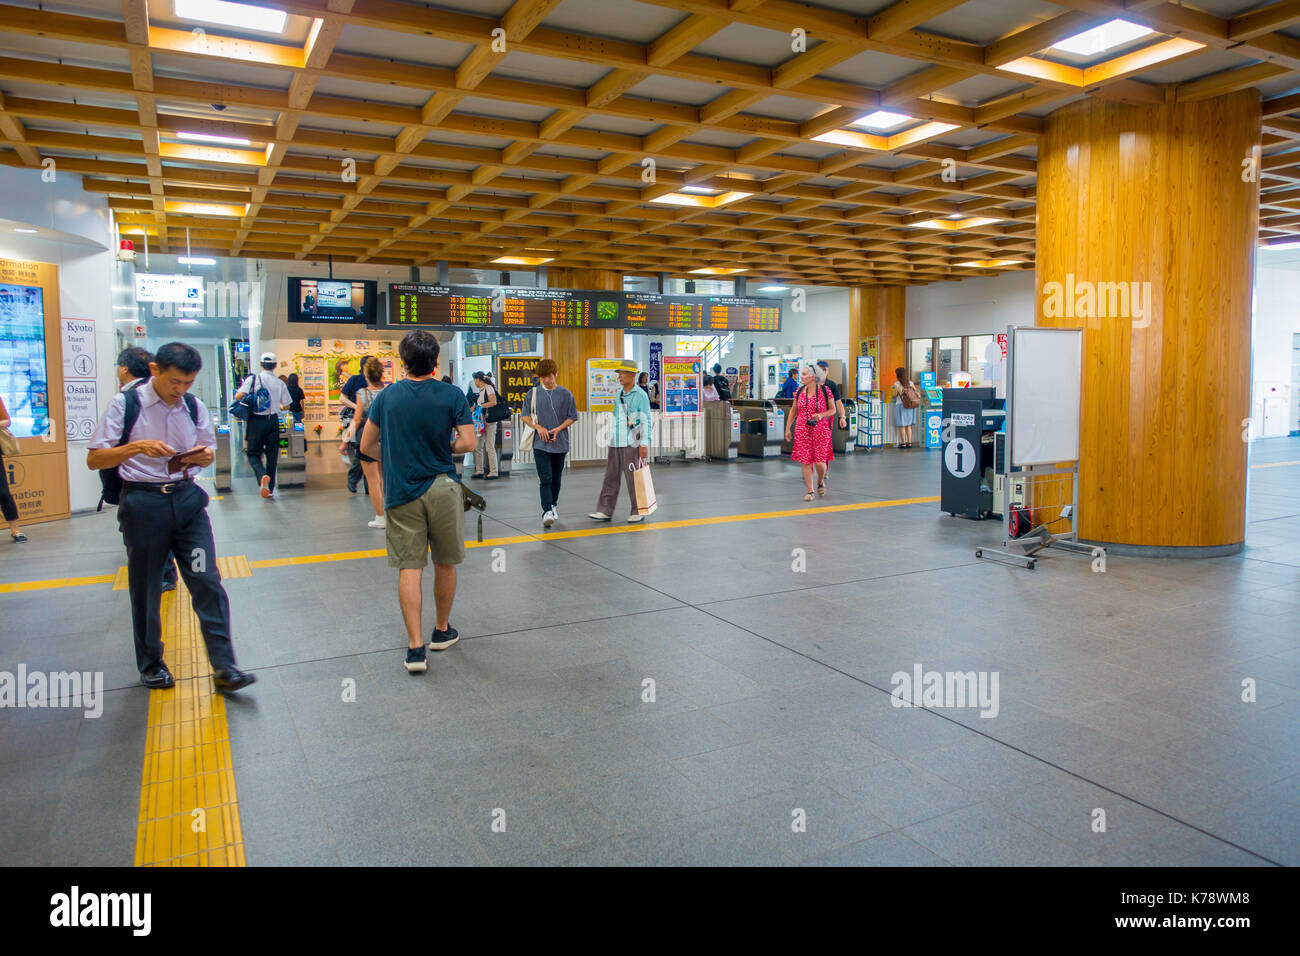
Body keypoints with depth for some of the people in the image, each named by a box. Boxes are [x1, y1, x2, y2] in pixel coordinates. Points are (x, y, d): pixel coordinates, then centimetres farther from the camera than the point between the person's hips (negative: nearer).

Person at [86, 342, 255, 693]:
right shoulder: (126, 404, -5)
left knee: (208, 583, -4)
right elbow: (94, 459, -5)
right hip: (143, 503, -2)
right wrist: (137, 447, -22)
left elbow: (209, 452, 16)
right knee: (145, 590, 10)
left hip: (187, 499, 2)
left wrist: (205, 455, -8)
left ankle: (223, 668, -1)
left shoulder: (195, 407, 5)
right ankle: (151, 664, 30)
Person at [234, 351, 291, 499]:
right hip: (273, 421, 2)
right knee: (272, 455, 10)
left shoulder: (252, 379, -4)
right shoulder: (280, 383, 1)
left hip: (256, 420, -1)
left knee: (253, 454, 6)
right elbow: (286, 406, 5)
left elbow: (238, 396, -13)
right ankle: (270, 488, 13)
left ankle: (262, 476, -23)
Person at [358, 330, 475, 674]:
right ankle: (442, 631, 29)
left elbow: (367, 445, 7)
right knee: (445, 563, 15)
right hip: (442, 488, -1)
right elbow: (467, 442, -10)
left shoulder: (387, 396, 1)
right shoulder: (452, 395, -5)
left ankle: (415, 646, -3)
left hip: (401, 493, 1)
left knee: (409, 568, 2)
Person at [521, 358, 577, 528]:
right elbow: (525, 416, 7)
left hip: (560, 443, 1)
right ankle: (546, 512, -15)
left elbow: (572, 417, 5)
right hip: (540, 443, -1)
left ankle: (553, 507, 29)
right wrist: (539, 427, -9)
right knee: (545, 479, -10)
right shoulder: (533, 393, 3)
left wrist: (558, 429, -11)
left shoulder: (566, 394, 2)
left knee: (556, 478, 12)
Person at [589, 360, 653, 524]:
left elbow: (646, 421, -10)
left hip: (631, 444, -7)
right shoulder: (618, 395, 14)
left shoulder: (641, 395, -7)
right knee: (611, 476, 5)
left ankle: (638, 512, 9)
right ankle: (605, 511, 7)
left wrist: (644, 444, -16)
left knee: (634, 478, -1)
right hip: (616, 443, 7)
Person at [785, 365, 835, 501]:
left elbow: (833, 409, 2)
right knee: (805, 461, 0)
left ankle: (820, 483, 26)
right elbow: (793, 410, 14)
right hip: (802, 431, 3)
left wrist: (821, 415, -17)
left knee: (820, 462, -5)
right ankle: (810, 491, 10)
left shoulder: (824, 390, -5)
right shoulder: (799, 391, 4)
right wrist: (787, 428, 12)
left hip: (820, 430, -3)